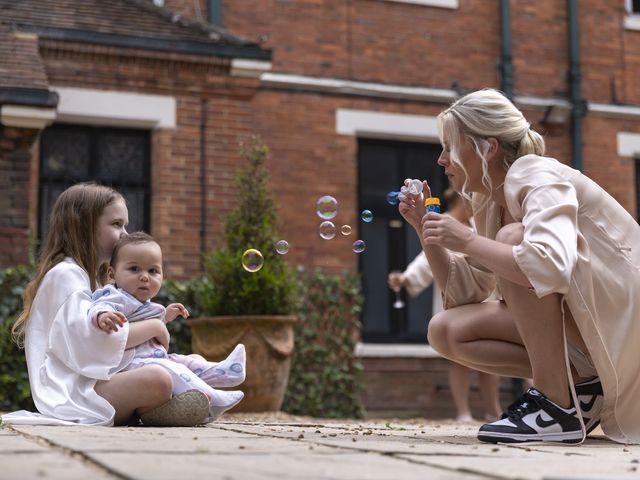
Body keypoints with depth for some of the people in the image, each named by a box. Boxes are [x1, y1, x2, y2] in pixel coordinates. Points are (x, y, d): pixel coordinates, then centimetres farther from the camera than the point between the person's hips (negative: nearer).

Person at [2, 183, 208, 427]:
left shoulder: (90, 277, 25)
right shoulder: (66, 274, -9)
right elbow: (92, 338, -21)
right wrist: (153, 327, -10)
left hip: (89, 383, 11)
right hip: (72, 391, -11)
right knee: (157, 379, -31)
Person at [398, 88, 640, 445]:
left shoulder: (537, 176, -19)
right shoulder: (490, 204, 7)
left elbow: (550, 267, -38)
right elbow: (464, 292, 10)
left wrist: (467, 240, -27)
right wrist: (426, 229, -1)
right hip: (579, 327, 8)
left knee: (512, 239, -26)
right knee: (446, 331, -5)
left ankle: (558, 406, -22)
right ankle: (577, 387, -1)